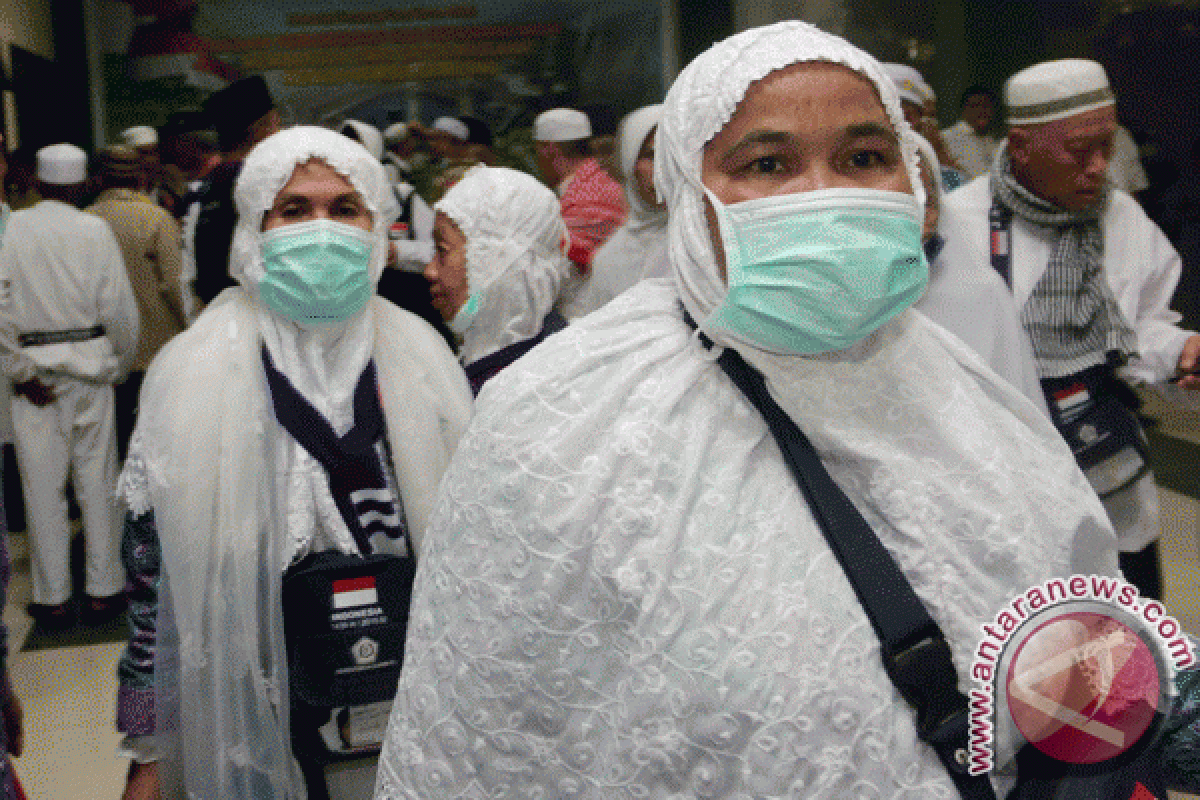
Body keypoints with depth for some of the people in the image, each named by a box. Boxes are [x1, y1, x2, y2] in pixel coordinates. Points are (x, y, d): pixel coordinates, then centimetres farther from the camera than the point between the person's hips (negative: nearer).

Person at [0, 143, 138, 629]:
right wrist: (121, 366, 8)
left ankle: (52, 598, 13)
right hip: (90, 365, 0)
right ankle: (104, 590, 14)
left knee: (43, 486, 6)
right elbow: (119, 307, -6)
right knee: (97, 483, 8)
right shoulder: (94, 230, -3)